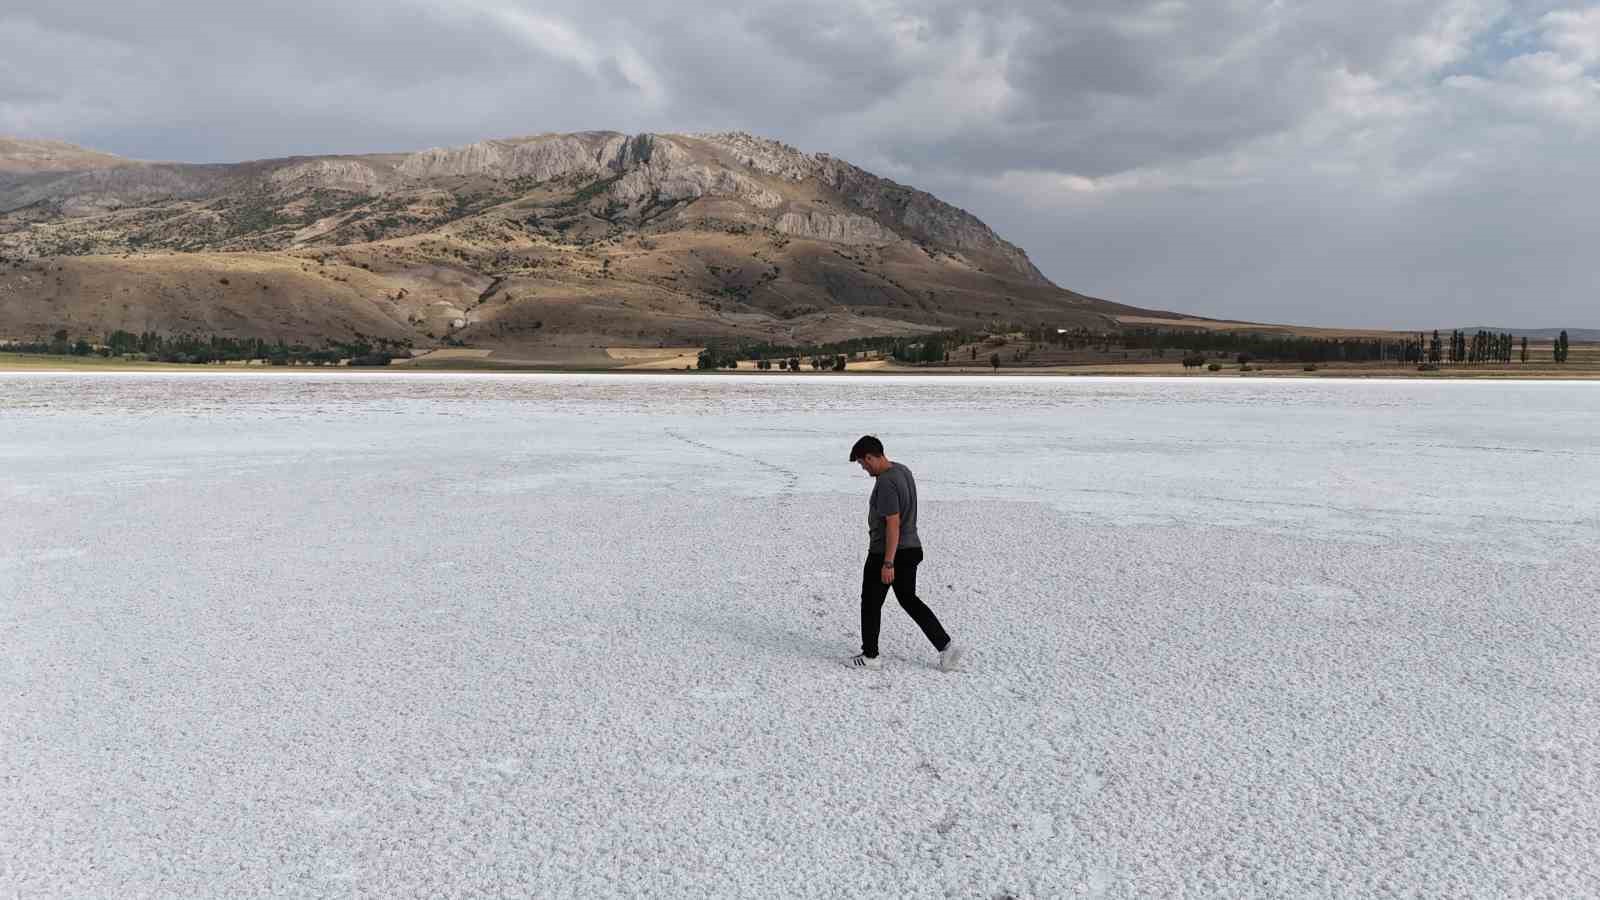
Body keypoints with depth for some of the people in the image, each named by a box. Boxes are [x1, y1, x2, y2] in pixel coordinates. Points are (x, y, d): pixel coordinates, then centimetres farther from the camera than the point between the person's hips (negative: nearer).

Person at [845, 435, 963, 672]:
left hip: (886, 553, -9)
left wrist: (888, 563, -23)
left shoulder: (885, 483, -23)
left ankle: (870, 656, 20)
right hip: (911, 549, 9)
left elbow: (893, 524, -25)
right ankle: (946, 646, 12)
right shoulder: (903, 471, 7)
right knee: (909, 600, 18)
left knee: (871, 603, 8)